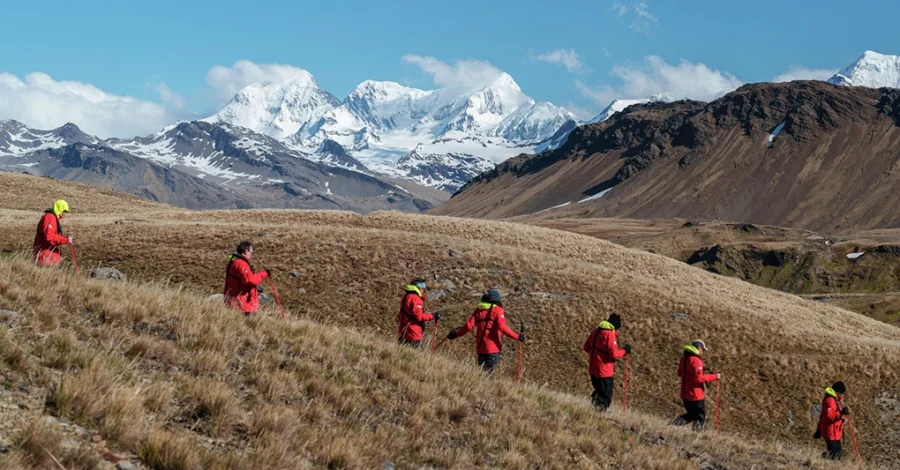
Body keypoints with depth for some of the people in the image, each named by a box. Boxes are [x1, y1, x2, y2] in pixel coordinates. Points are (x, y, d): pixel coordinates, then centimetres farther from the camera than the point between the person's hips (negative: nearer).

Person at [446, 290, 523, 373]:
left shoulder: (478, 310, 10)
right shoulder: (497, 310, -4)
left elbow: (469, 326, 3)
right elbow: (502, 327, -16)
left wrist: (456, 334, 14)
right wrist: (517, 336, -14)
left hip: (480, 346, 5)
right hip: (492, 346, -5)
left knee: (482, 369, 14)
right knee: (489, 370, -5)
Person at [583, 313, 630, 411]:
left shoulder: (596, 331, 8)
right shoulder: (610, 334, -18)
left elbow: (586, 348, 16)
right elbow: (614, 354, -22)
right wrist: (625, 351, -7)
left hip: (593, 369, 8)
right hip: (604, 372, -8)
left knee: (599, 392, 22)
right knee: (606, 397, -1)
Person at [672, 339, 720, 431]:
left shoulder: (684, 357, 8)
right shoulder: (696, 361, -20)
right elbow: (699, 378, -24)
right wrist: (714, 377, -15)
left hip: (685, 394, 8)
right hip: (696, 395, -8)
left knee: (692, 414, 21)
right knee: (700, 417, 7)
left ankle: (675, 423, 2)